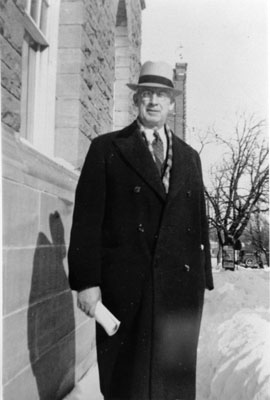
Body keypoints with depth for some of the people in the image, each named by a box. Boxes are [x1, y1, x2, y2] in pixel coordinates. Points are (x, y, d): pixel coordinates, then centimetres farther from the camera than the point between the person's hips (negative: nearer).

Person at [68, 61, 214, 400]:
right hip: (125, 288, -3)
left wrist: (202, 279, 10)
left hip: (181, 288, 4)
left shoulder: (189, 157, 15)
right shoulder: (106, 148, 3)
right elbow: (87, 218, -4)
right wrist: (86, 281, -10)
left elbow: (199, 222, 15)